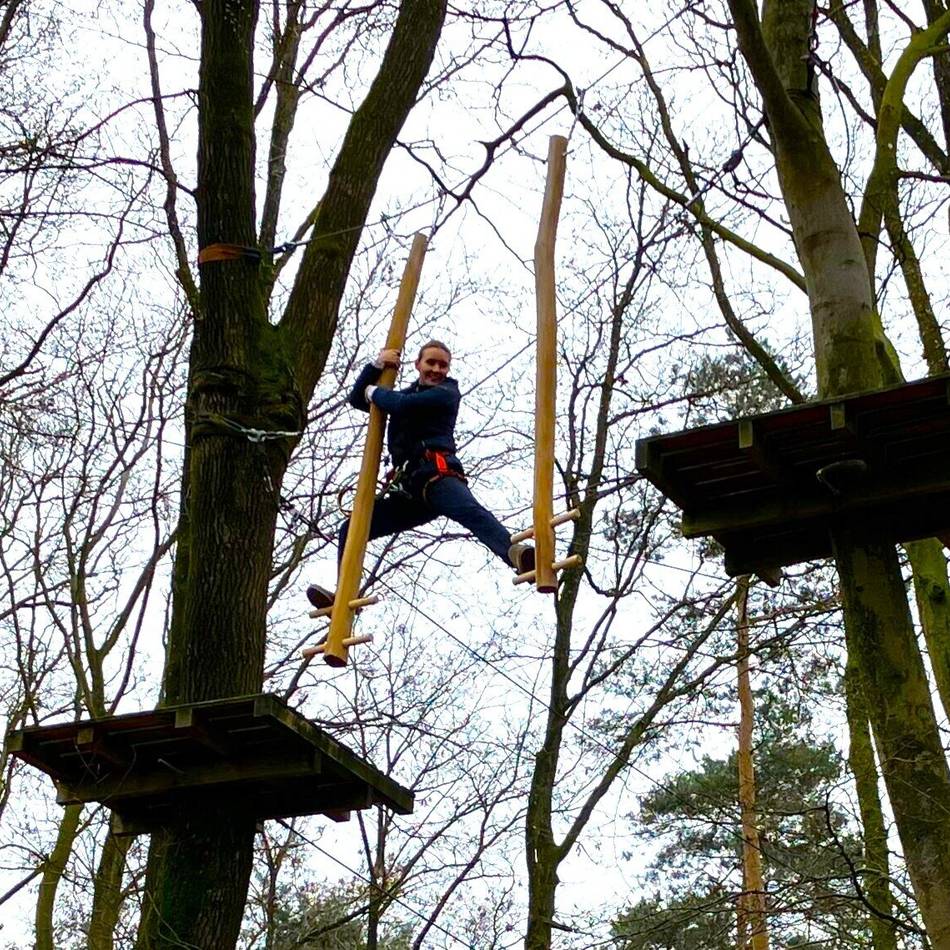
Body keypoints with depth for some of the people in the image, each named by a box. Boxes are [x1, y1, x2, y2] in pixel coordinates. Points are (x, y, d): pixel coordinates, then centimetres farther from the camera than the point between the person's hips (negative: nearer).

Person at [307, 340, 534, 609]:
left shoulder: (447, 394, 8)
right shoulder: (407, 393, 31)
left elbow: (402, 404, -9)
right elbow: (357, 400, 29)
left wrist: (374, 392, 11)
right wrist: (376, 366, 13)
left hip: (436, 474, -8)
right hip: (407, 490, 8)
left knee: (469, 510, -38)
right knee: (351, 529, 3)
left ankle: (514, 553, -64)